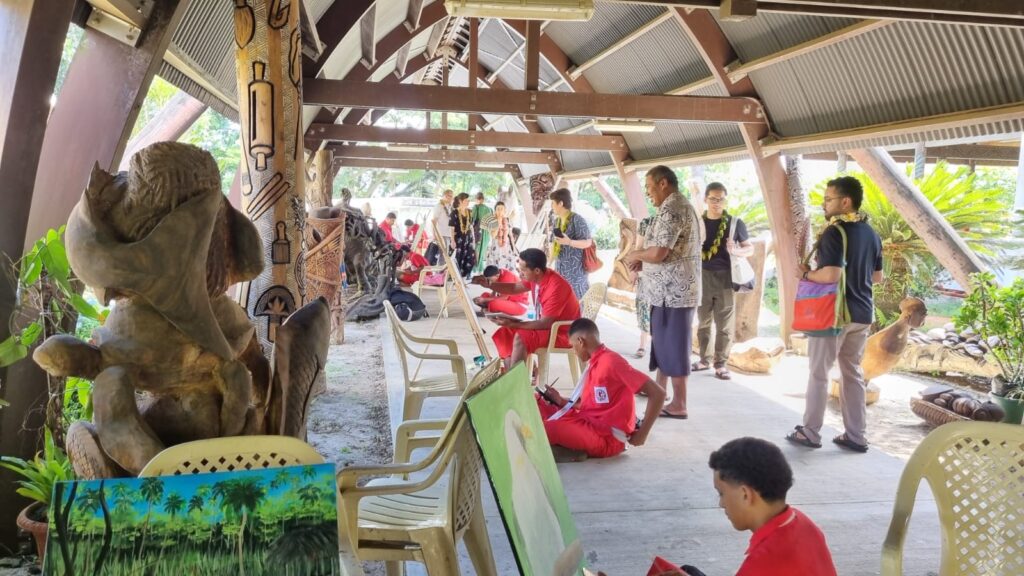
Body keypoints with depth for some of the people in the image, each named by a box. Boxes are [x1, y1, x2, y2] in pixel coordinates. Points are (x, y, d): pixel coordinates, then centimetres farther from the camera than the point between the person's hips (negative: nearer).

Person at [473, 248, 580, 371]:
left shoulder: (555, 287, -29)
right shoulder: (536, 277, -3)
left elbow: (545, 323, -28)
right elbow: (514, 288, 13)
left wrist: (512, 324, -29)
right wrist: (488, 284, -3)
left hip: (562, 333, -9)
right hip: (546, 325, 9)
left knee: (520, 338, -29)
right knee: (504, 333, -1)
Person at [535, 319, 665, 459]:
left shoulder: (611, 361, -17)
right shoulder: (594, 364, 12)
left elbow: (658, 393, -21)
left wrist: (641, 434, -15)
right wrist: (561, 401, 10)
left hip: (606, 437, -9)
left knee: (547, 429, -33)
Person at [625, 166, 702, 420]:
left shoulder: (670, 209, -17)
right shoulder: (682, 206, 17)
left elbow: (659, 253, -25)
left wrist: (636, 255, -6)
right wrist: (644, 263, 11)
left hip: (672, 290, -10)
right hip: (676, 288, 10)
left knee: (672, 345, -4)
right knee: (664, 342, 19)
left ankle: (678, 405, 3)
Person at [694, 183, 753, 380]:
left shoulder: (735, 223, 0)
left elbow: (750, 248, 4)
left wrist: (736, 251, -18)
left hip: (725, 278, -2)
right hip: (702, 277, 2)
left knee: (724, 324, 0)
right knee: (703, 322, 10)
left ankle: (720, 363, 8)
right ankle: (705, 359, 22)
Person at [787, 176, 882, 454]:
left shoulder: (834, 232, -17)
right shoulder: (871, 233, 8)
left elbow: (830, 275, -26)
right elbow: (877, 276, 16)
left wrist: (806, 274, -9)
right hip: (862, 312, 7)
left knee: (819, 372, 4)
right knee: (853, 372, 14)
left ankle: (810, 432, 11)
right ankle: (856, 436, 17)